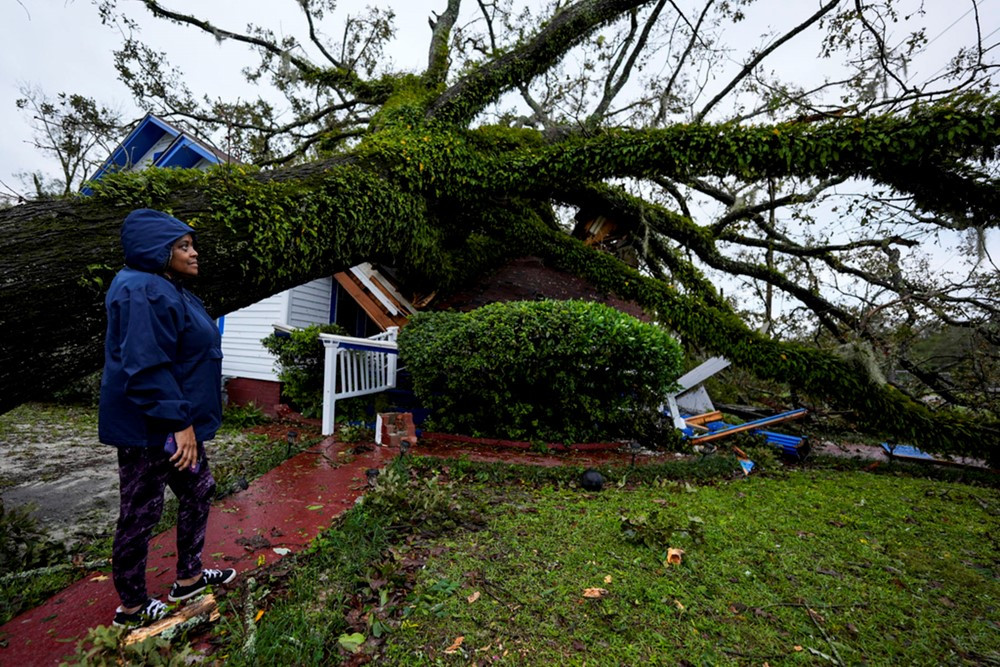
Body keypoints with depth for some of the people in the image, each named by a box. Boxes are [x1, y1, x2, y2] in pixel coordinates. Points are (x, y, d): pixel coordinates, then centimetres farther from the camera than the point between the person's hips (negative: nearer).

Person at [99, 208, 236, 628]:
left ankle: (189, 578, 36)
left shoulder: (167, 289, 12)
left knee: (198, 491, 19)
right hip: (148, 429, -10)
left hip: (174, 423, 10)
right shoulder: (143, 292, -20)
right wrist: (180, 422, -25)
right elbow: (145, 367, -27)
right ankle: (131, 608, 29)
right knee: (141, 514, 7)